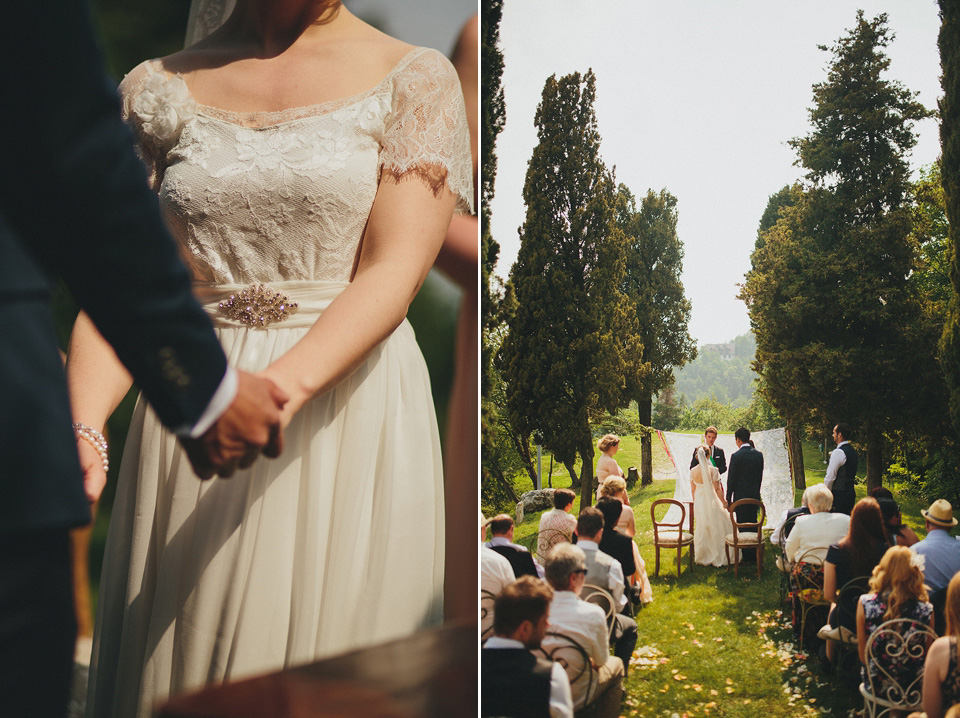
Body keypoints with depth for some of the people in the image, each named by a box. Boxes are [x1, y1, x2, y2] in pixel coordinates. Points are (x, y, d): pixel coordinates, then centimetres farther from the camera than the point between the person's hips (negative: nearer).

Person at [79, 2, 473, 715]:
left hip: (346, 411, -2)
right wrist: (83, 425, -16)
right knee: (174, 655, 9)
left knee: (329, 646, 2)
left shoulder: (415, 81, 2)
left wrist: (283, 385, -26)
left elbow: (396, 269, -10)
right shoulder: (161, 88, 9)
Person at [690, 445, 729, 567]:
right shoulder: (713, 470, -15)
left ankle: (702, 557, 24)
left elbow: (692, 490, 5)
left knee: (701, 529, 15)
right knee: (716, 528, 9)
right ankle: (717, 556, 13)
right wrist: (723, 502, 3)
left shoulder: (693, 471, -3)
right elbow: (717, 489, -10)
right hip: (711, 500, -4)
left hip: (699, 501, 4)